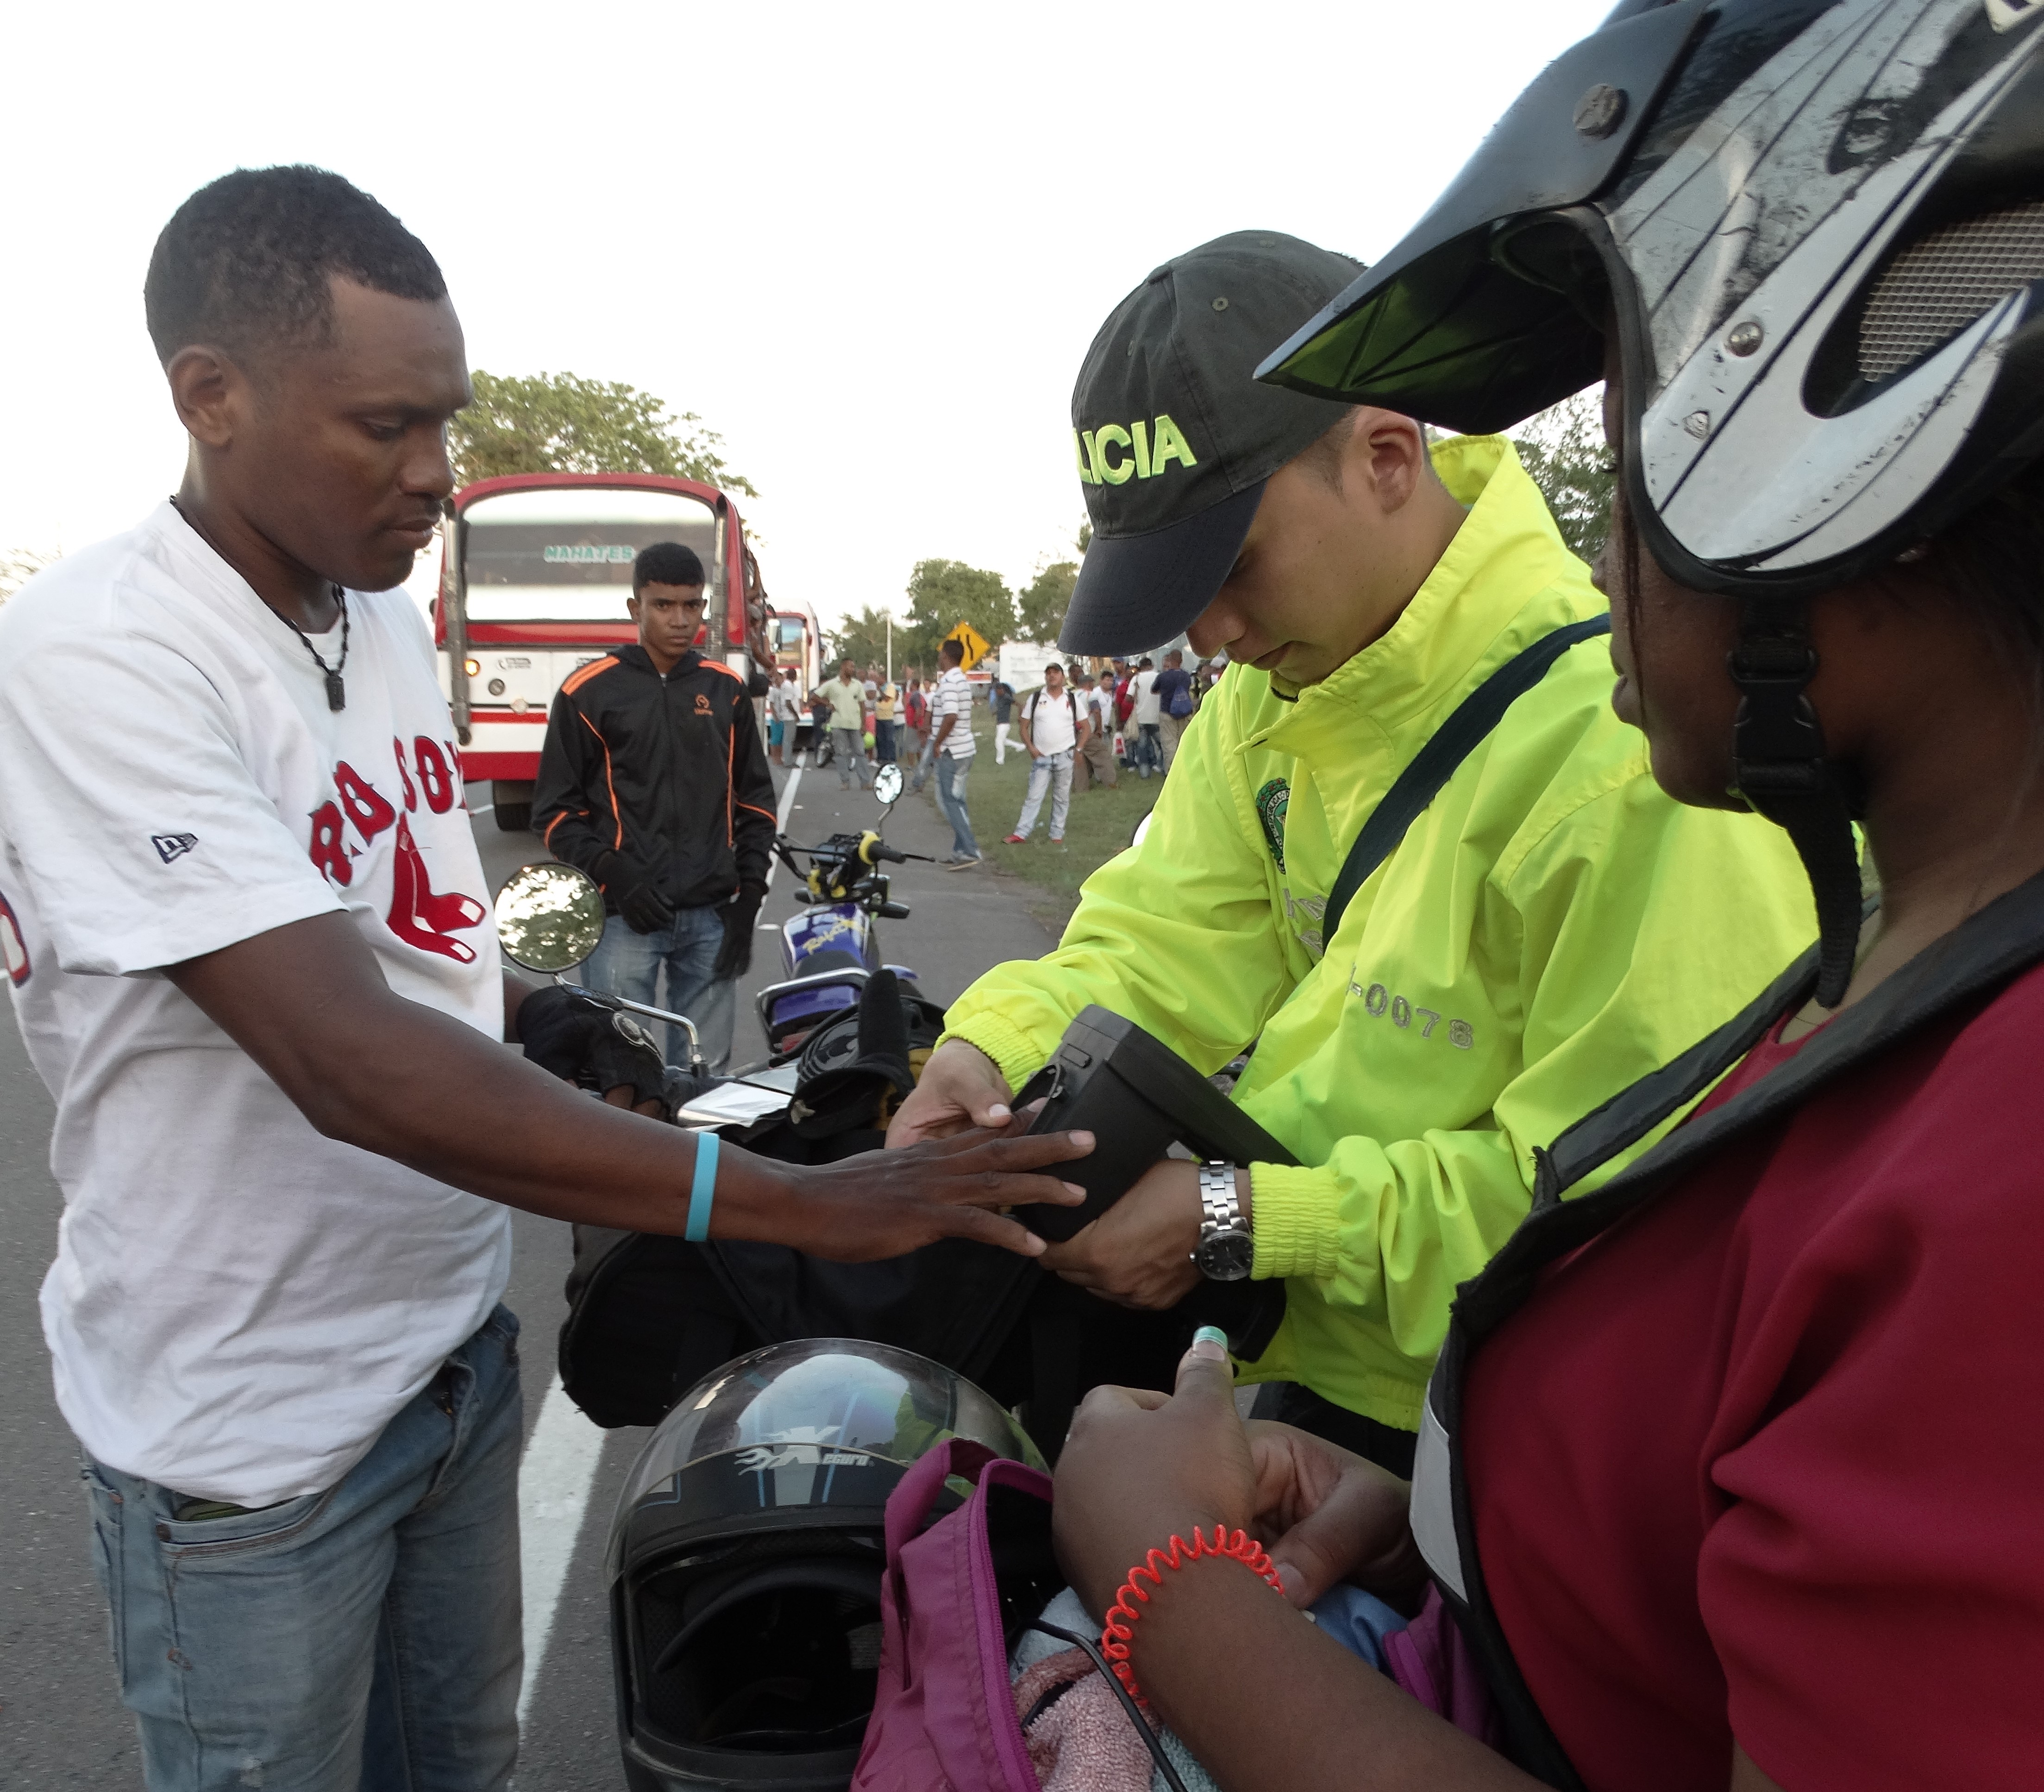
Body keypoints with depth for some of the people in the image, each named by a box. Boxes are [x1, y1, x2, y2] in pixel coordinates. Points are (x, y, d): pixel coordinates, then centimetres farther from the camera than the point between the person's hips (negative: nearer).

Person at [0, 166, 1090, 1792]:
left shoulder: (390, 619, 3)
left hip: (456, 1342, 7)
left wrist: (546, 1020, -4)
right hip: (247, 1427, -6)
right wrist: (802, 1202, -35)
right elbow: (355, 1066, -33)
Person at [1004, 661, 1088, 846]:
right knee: (1034, 797, -4)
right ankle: (1021, 834, -3)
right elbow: (1024, 727, 5)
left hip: (1065, 756, 1)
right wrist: (1031, 748, -7)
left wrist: (1079, 748, 0)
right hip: (1041, 757, -1)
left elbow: (1086, 726, 11)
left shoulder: (1072, 699, 4)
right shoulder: (1035, 698, 2)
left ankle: (1057, 835, 15)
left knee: (1062, 798, 7)